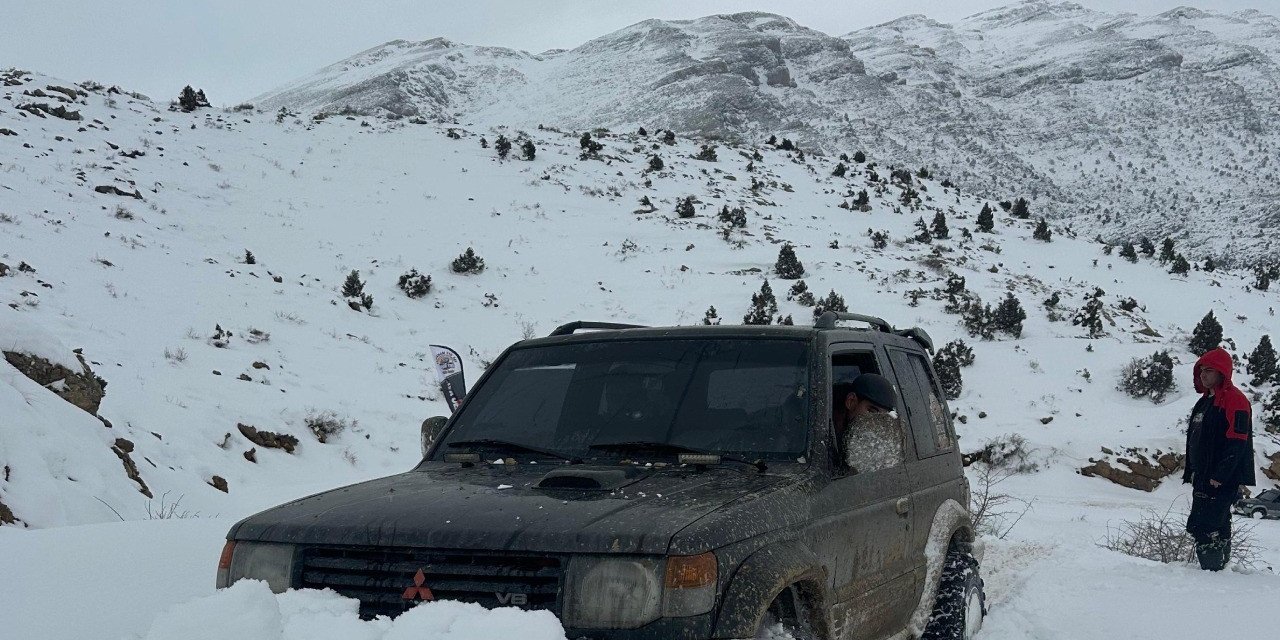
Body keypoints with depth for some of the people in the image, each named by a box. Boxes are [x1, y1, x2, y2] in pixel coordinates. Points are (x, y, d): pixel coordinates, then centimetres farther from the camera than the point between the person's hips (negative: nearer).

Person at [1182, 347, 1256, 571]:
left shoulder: (1235, 400, -12)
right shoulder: (1205, 401, 19)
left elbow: (1237, 443, -19)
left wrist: (1219, 476, -23)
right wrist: (1191, 471, 18)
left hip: (1223, 482, -10)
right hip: (1203, 478, 10)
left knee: (1202, 527, -16)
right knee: (1218, 528, 14)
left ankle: (1212, 570, -14)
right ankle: (1220, 568, 21)